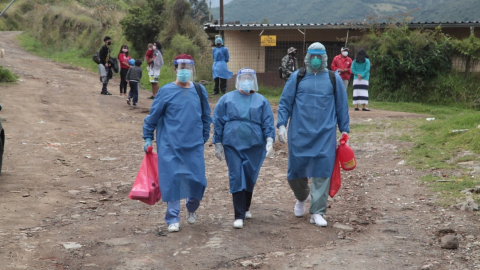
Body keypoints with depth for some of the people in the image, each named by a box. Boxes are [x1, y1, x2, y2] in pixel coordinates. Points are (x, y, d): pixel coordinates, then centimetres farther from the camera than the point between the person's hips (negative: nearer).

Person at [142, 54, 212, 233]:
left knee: (196, 179, 1)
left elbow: (206, 117, 13)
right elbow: (153, 116, 1)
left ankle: (192, 209, 32)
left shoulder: (199, 91, 4)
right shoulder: (166, 91, -5)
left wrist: (204, 137, 15)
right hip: (170, 146, -2)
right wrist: (148, 138, 2)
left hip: (194, 146, 2)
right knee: (172, 180, -1)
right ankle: (173, 219, 12)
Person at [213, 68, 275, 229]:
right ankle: (239, 216, -6)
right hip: (232, 145, -1)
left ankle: (245, 208, 30)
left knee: (250, 178, 9)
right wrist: (218, 145, 4)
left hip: (254, 146, 1)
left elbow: (268, 123, 4)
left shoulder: (261, 101, 8)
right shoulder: (227, 99, 6)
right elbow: (218, 123, 7)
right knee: (236, 178, -8)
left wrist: (269, 141, -9)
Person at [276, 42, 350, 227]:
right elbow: (285, 103, 6)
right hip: (299, 133, 0)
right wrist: (281, 125, -4)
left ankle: (317, 212, 2)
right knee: (296, 170, 5)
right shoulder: (297, 77, 5)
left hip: (325, 134, 0)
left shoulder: (334, 79, 7)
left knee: (322, 171, -6)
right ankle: (301, 198, 36)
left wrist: (344, 129, 11)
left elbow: (342, 106, 12)